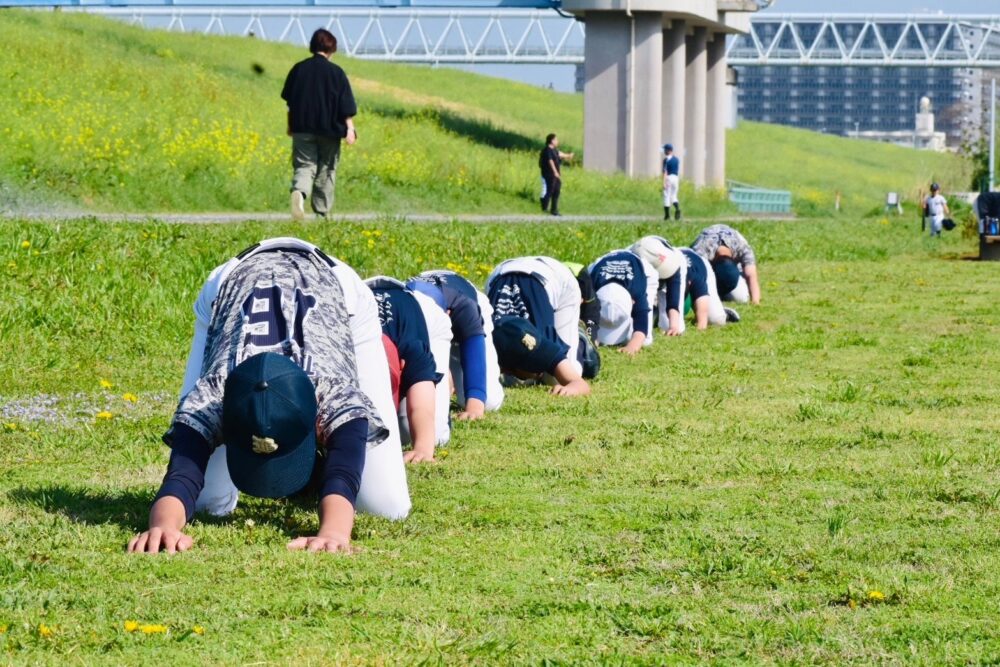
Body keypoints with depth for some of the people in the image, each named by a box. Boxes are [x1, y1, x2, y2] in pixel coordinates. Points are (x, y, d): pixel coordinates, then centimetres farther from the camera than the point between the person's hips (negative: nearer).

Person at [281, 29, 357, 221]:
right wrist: (349, 128, -1)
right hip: (329, 129, -2)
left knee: (304, 165, 1)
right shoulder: (336, 72, -6)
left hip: (302, 127, 2)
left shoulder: (298, 69, 2)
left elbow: (289, 100, 11)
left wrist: (291, 125, 22)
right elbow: (346, 105, -7)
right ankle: (322, 212, 16)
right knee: (326, 171, 11)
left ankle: (299, 191, -31)